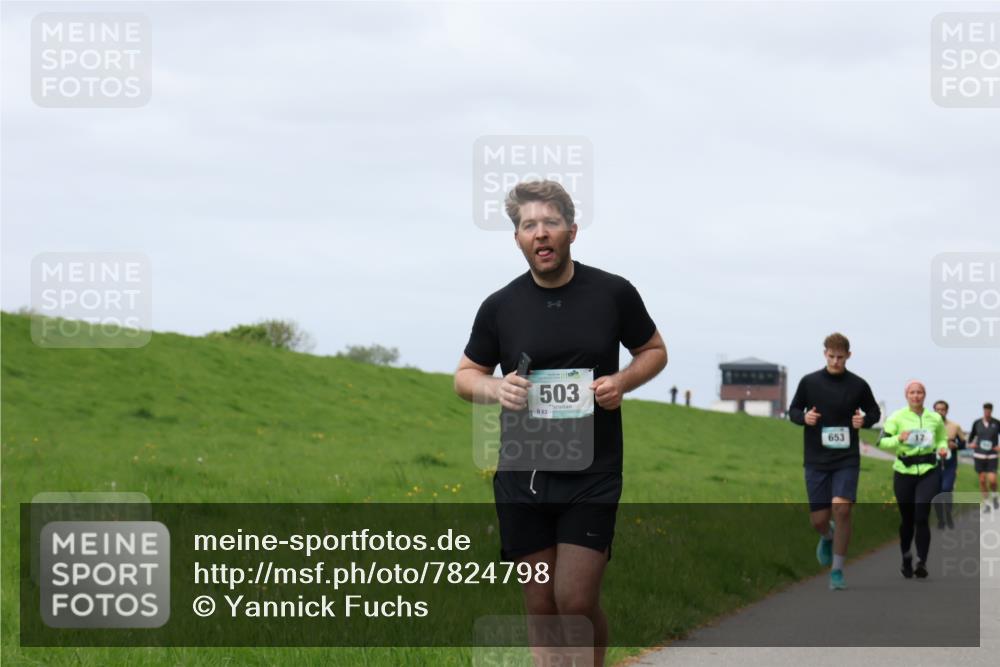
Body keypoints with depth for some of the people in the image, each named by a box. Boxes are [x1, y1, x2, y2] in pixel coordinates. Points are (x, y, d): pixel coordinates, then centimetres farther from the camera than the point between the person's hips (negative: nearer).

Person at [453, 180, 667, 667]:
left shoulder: (614, 293, -1)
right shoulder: (500, 307, 1)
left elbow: (654, 351, 13)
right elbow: (465, 376, 13)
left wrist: (622, 381, -8)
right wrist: (495, 389, -10)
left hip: (593, 475, -2)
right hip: (522, 476, 2)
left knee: (576, 601, -11)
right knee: (540, 606, 4)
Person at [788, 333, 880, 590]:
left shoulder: (858, 385, 0)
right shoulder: (809, 382, 1)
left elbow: (874, 412, 13)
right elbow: (793, 410, 11)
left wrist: (864, 420, -9)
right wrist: (804, 417, -12)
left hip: (847, 460, -1)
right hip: (816, 460, 1)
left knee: (842, 509, -18)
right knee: (818, 519, 1)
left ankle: (837, 571, -6)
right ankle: (828, 537, 40)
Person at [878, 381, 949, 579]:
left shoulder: (935, 419, 7)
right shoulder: (897, 417, -1)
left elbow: (942, 439, 22)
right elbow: (882, 442, -4)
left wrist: (942, 449, 0)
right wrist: (899, 439, -22)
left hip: (928, 472, 0)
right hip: (904, 472, 0)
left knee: (922, 516, -14)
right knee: (907, 518, 8)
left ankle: (922, 562, -11)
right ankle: (905, 557, 31)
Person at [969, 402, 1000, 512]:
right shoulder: (977, 423, 2)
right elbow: (972, 435, 16)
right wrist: (970, 444, -1)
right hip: (979, 455, 2)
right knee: (982, 480, 2)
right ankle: (986, 503, 14)